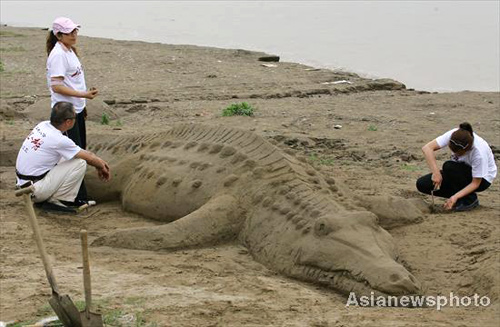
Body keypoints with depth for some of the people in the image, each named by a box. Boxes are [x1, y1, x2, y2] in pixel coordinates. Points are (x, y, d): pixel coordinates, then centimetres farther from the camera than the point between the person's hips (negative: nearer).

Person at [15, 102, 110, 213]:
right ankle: (56, 201, -6)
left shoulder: (43, 125, 2)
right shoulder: (59, 140, -22)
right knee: (80, 163, -11)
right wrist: (101, 167, 14)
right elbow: (88, 157, -6)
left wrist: (98, 161, 19)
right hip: (36, 190, -9)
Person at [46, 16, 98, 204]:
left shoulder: (69, 51, 11)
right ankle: (79, 197, -6)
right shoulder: (58, 55, -19)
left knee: (81, 148, 14)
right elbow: (56, 86, -23)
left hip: (77, 109, 10)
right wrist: (83, 95, -24)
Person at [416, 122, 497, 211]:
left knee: (449, 167, -33)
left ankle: (470, 199, -13)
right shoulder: (452, 135, -25)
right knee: (422, 184, -13)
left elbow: (475, 183, -26)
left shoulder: (479, 153, -35)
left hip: (482, 179, -5)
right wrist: (436, 172, -36)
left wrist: (455, 197, -38)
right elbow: (427, 148, -28)